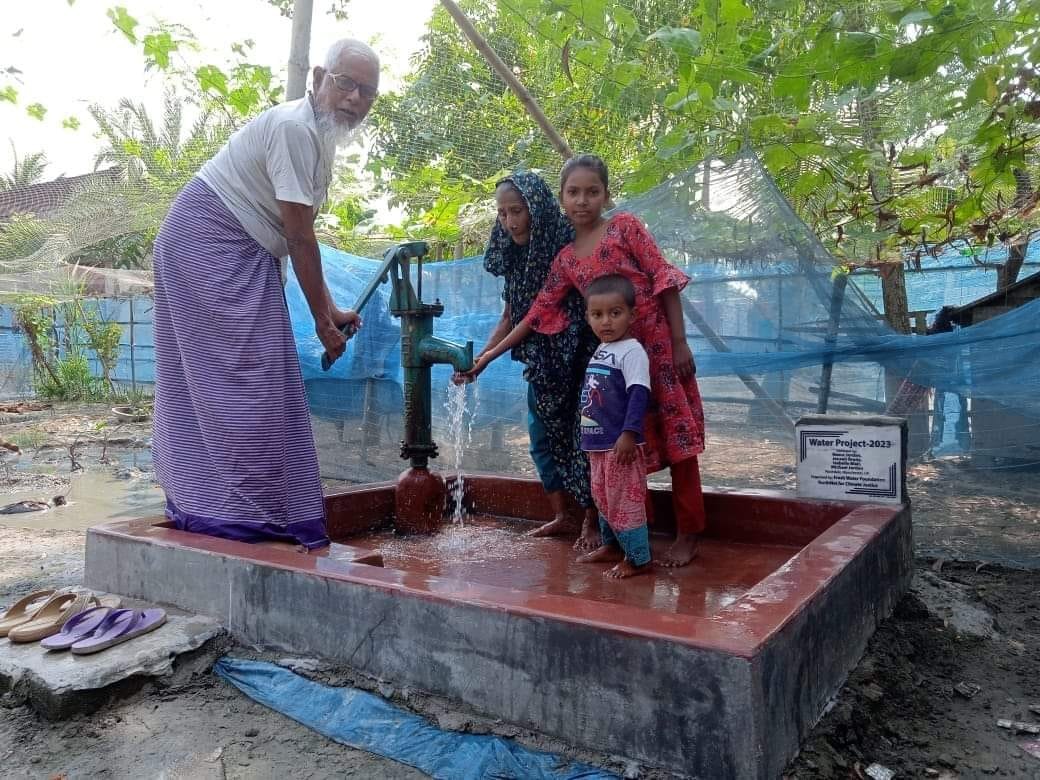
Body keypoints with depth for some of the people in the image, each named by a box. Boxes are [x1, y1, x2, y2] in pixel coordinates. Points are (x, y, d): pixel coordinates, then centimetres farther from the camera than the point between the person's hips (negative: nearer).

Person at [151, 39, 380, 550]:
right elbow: (298, 235, -20)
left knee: (206, 378, 11)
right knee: (240, 375, -11)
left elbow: (297, 233, 13)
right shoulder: (295, 127, -18)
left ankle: (197, 501, 20)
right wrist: (322, 318, -15)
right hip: (208, 240, -10)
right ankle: (242, 510, -3)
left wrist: (329, 309, 9)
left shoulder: (321, 137, 13)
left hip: (238, 252, 10)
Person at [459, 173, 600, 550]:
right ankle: (560, 516, 24)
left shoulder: (569, 246, -16)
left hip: (579, 361, -7)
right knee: (542, 438, 10)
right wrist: (477, 361, -1)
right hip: (540, 364, 7)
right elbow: (508, 321, 7)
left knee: (584, 438, -2)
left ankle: (591, 522, 12)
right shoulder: (516, 259, 4)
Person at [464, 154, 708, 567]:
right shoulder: (565, 260, 9)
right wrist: (488, 355, 5)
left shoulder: (624, 226, -2)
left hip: (659, 347, -4)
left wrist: (680, 342, -11)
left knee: (676, 440, 2)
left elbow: (664, 279, -5)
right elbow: (536, 314, 9)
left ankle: (689, 534, 14)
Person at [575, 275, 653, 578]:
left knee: (625, 499, -2)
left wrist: (629, 433, -28)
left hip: (621, 444, -9)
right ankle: (612, 545, 37)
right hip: (598, 442, 9)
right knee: (602, 497, 20)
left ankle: (638, 558, 10)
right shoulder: (600, 350, 12)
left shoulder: (632, 351, -14)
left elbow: (639, 394, -22)